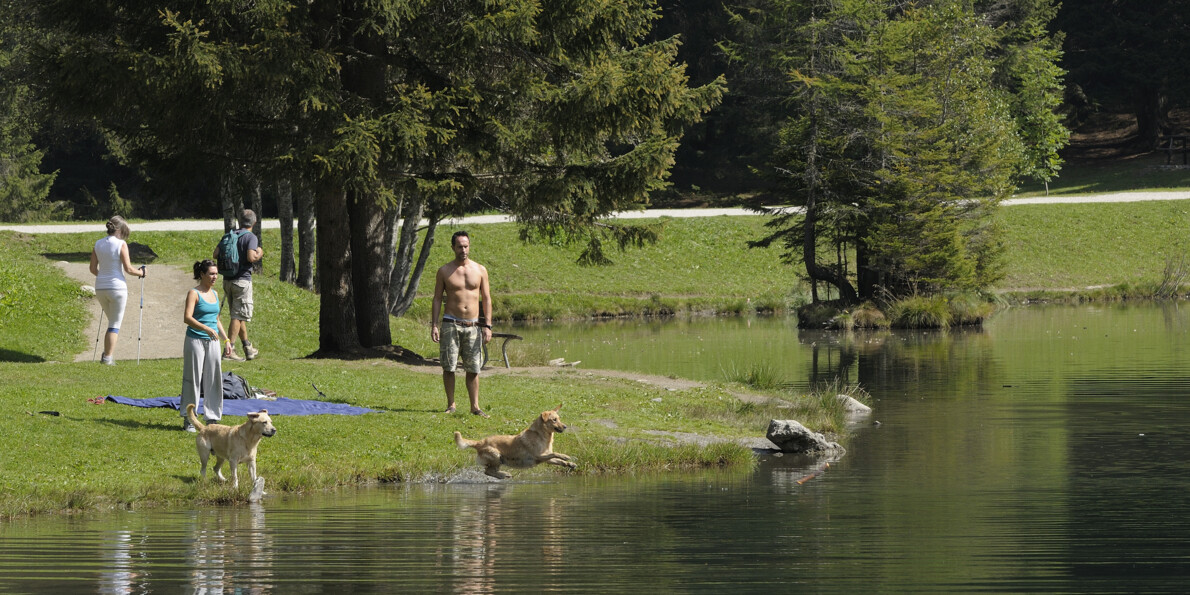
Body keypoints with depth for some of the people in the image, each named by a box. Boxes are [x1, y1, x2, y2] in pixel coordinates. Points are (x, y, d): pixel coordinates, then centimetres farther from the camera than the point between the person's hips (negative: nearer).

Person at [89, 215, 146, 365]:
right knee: (115, 325, 4)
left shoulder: (98, 244, 5)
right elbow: (128, 269, -11)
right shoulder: (121, 244, -10)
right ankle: (108, 358, -2)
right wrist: (140, 272, 8)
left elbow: (93, 269, 9)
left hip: (101, 287, 5)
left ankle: (106, 354, 13)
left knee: (112, 321, 21)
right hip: (117, 286, -5)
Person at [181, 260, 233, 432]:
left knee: (214, 379, 5)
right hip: (195, 340, -6)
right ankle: (188, 420, 4)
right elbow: (187, 317, -20)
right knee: (193, 379, -2)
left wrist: (226, 340, 18)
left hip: (213, 342, 6)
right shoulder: (194, 293, -8)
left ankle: (212, 418, 12)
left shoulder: (215, 294, 14)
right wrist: (206, 329, -31)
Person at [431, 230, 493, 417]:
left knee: (473, 368, 1)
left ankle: (475, 406, 6)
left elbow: (486, 299, 7)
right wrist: (434, 325, -4)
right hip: (451, 324, -1)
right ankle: (451, 405, 6)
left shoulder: (480, 270, 6)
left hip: (473, 325, 1)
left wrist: (487, 326, -1)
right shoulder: (444, 271, 3)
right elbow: (437, 299, 5)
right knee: (448, 366, -4)